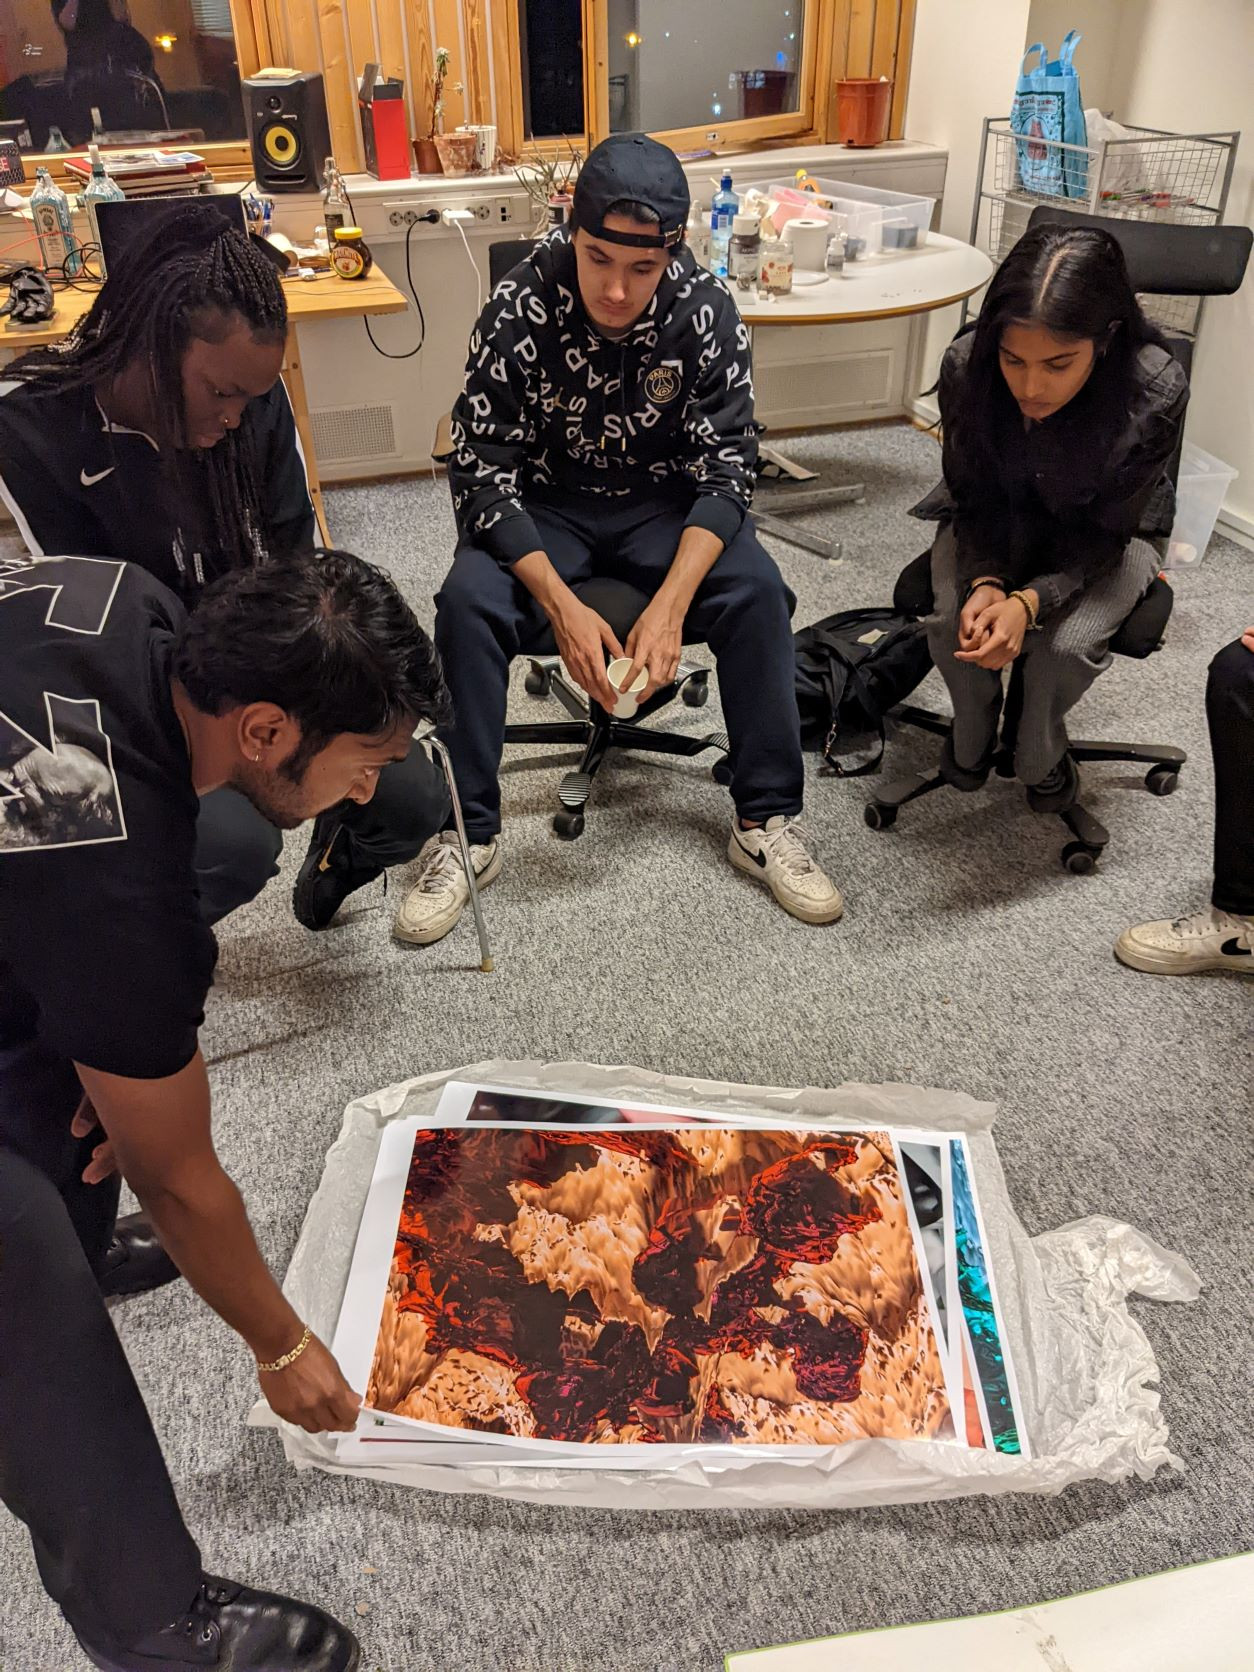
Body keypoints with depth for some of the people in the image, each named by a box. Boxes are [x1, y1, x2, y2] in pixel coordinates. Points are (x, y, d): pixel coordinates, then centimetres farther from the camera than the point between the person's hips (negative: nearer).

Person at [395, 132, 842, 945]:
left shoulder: (706, 310, -16)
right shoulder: (520, 311, -20)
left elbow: (727, 468, -15)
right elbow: (482, 473, -19)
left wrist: (670, 603, -31)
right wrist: (562, 606, -31)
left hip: (664, 503, 1)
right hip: (547, 506, -1)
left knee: (756, 590, -25)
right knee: (468, 600, -28)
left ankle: (768, 820, -11)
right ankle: (467, 833, -13)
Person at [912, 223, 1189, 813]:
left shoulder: (1155, 394, -32)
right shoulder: (965, 365, -27)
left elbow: (1102, 533, -21)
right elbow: (975, 500, -12)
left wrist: (1030, 602, -39)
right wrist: (985, 582, -32)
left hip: (1096, 535, -1)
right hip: (996, 519, 2)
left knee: (1065, 643, -27)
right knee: (951, 618, -25)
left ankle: (1041, 756, 8)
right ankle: (971, 739, 8)